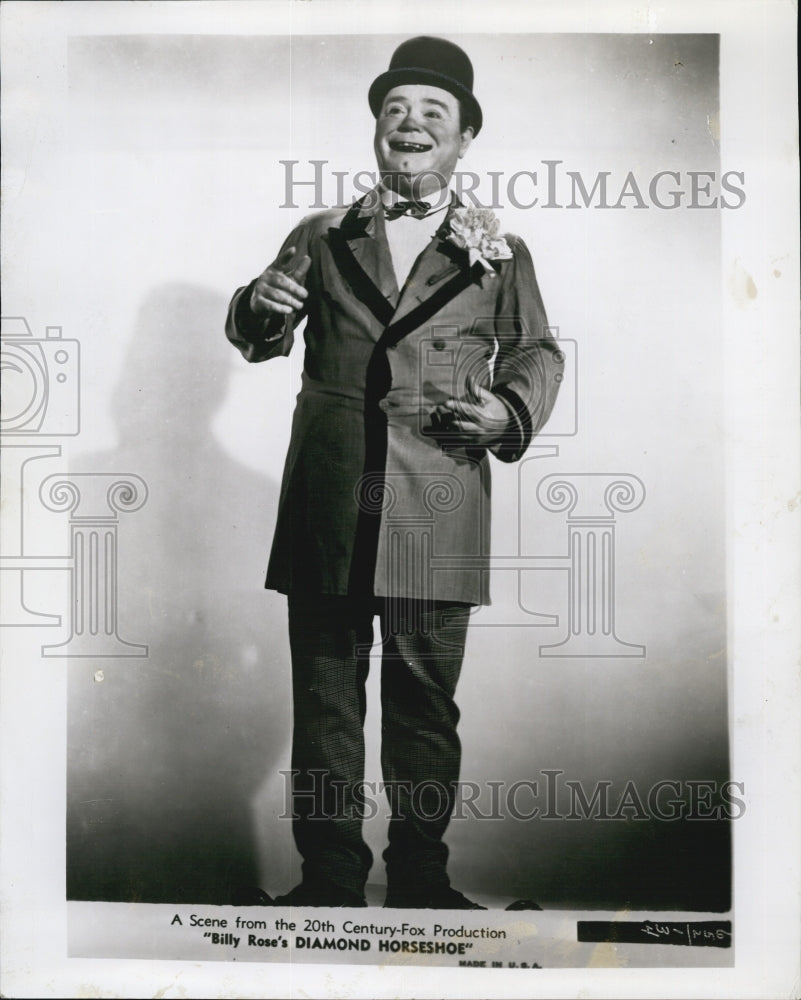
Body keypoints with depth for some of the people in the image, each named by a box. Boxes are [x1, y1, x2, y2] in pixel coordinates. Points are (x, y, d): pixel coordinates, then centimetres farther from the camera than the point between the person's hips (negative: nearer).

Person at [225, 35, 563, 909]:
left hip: (437, 511, -1)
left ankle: (421, 875, 23)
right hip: (327, 505, 1)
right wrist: (262, 306, -12)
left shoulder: (498, 255, 11)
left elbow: (536, 352, 16)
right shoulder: (322, 239, 12)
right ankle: (330, 876, 20)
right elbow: (254, 339, 12)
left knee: (425, 697, 7)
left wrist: (510, 411, -4)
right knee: (324, 692, 6)